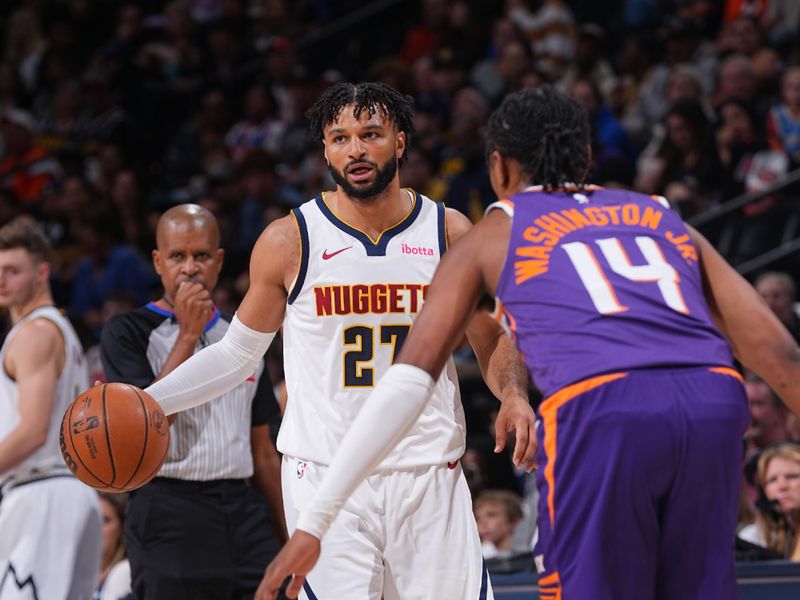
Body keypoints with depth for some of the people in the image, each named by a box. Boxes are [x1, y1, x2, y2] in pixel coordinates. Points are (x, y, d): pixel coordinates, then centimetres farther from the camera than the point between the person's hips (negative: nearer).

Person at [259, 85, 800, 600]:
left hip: (602, 411, -3)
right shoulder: (664, 217, 31)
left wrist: (314, 524, 14)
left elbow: (409, 380, 14)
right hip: (715, 401, 3)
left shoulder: (491, 237, 23)